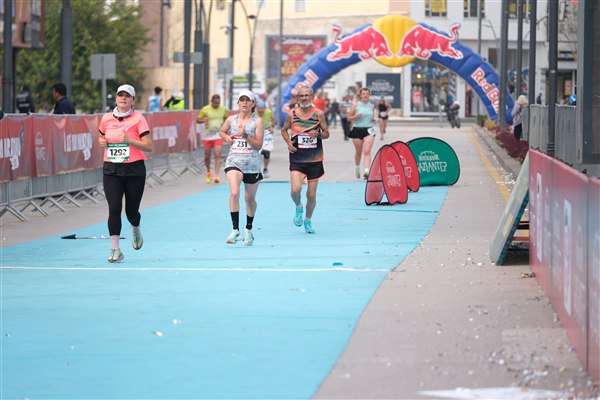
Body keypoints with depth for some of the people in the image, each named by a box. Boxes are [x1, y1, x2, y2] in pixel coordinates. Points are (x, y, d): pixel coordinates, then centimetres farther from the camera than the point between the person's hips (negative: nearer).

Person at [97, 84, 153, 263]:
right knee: (114, 208, -12)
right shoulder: (106, 118, 6)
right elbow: (101, 136, 25)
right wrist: (101, 141, 2)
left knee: (131, 211, 6)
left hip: (134, 169, -2)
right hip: (111, 170, 2)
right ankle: (115, 250, -10)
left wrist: (129, 140, -21)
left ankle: (136, 230, 43)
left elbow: (148, 146, -8)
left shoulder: (138, 119, -5)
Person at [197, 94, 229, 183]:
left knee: (217, 155, -14)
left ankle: (216, 176, -17)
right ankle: (208, 172, 33)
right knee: (207, 156, 8)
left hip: (218, 135, 0)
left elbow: (226, 118, 21)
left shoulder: (223, 109, 1)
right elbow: (197, 120, 2)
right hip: (207, 136, 0)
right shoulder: (205, 109, -5)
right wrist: (203, 120, -19)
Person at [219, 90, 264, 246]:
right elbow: (222, 132, 25)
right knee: (234, 192, -23)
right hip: (234, 161, 1)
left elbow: (258, 145, -7)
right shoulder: (231, 119, 6)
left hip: (252, 164, -1)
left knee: (250, 198, 12)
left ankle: (249, 230, 34)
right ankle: (235, 230, -22)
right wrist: (227, 137, 4)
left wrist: (246, 135, -20)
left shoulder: (257, 121, -3)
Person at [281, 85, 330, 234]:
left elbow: (326, 133, 7)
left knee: (311, 195, 5)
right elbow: (284, 129, 14)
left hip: (315, 160, 1)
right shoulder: (292, 114, -1)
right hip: (297, 159, -1)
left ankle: (308, 220, 29)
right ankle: (298, 208, 14)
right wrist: (288, 142, -5)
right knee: (296, 190, -20)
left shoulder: (319, 114, -1)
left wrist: (318, 134, -16)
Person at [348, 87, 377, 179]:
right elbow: (349, 117, 3)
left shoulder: (371, 106, 7)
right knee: (358, 152, 11)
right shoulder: (356, 105, -1)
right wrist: (356, 116, -16)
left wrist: (374, 119, -1)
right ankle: (357, 169, 36)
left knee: (367, 151, -15)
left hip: (368, 131, 1)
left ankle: (366, 171, -26)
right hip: (357, 130, -1)